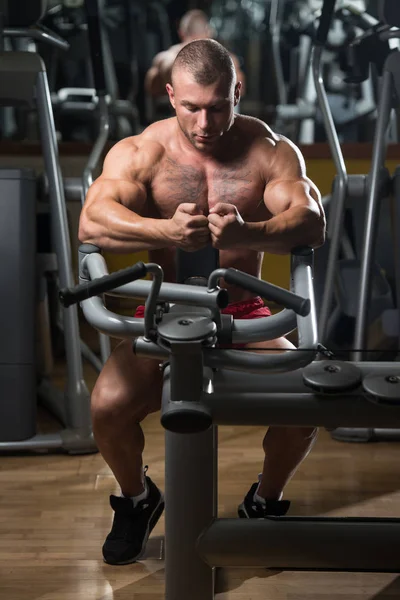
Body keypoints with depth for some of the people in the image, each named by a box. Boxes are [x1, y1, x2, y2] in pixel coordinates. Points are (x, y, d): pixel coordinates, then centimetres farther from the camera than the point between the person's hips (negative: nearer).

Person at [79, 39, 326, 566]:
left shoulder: (271, 150, -4)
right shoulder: (138, 153, -7)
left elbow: (313, 224, -21)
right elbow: (92, 223, -25)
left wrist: (248, 234, -43)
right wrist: (166, 231, -45)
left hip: (245, 315, 1)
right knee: (108, 405, -26)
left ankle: (266, 499, 10)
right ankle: (137, 499, 10)